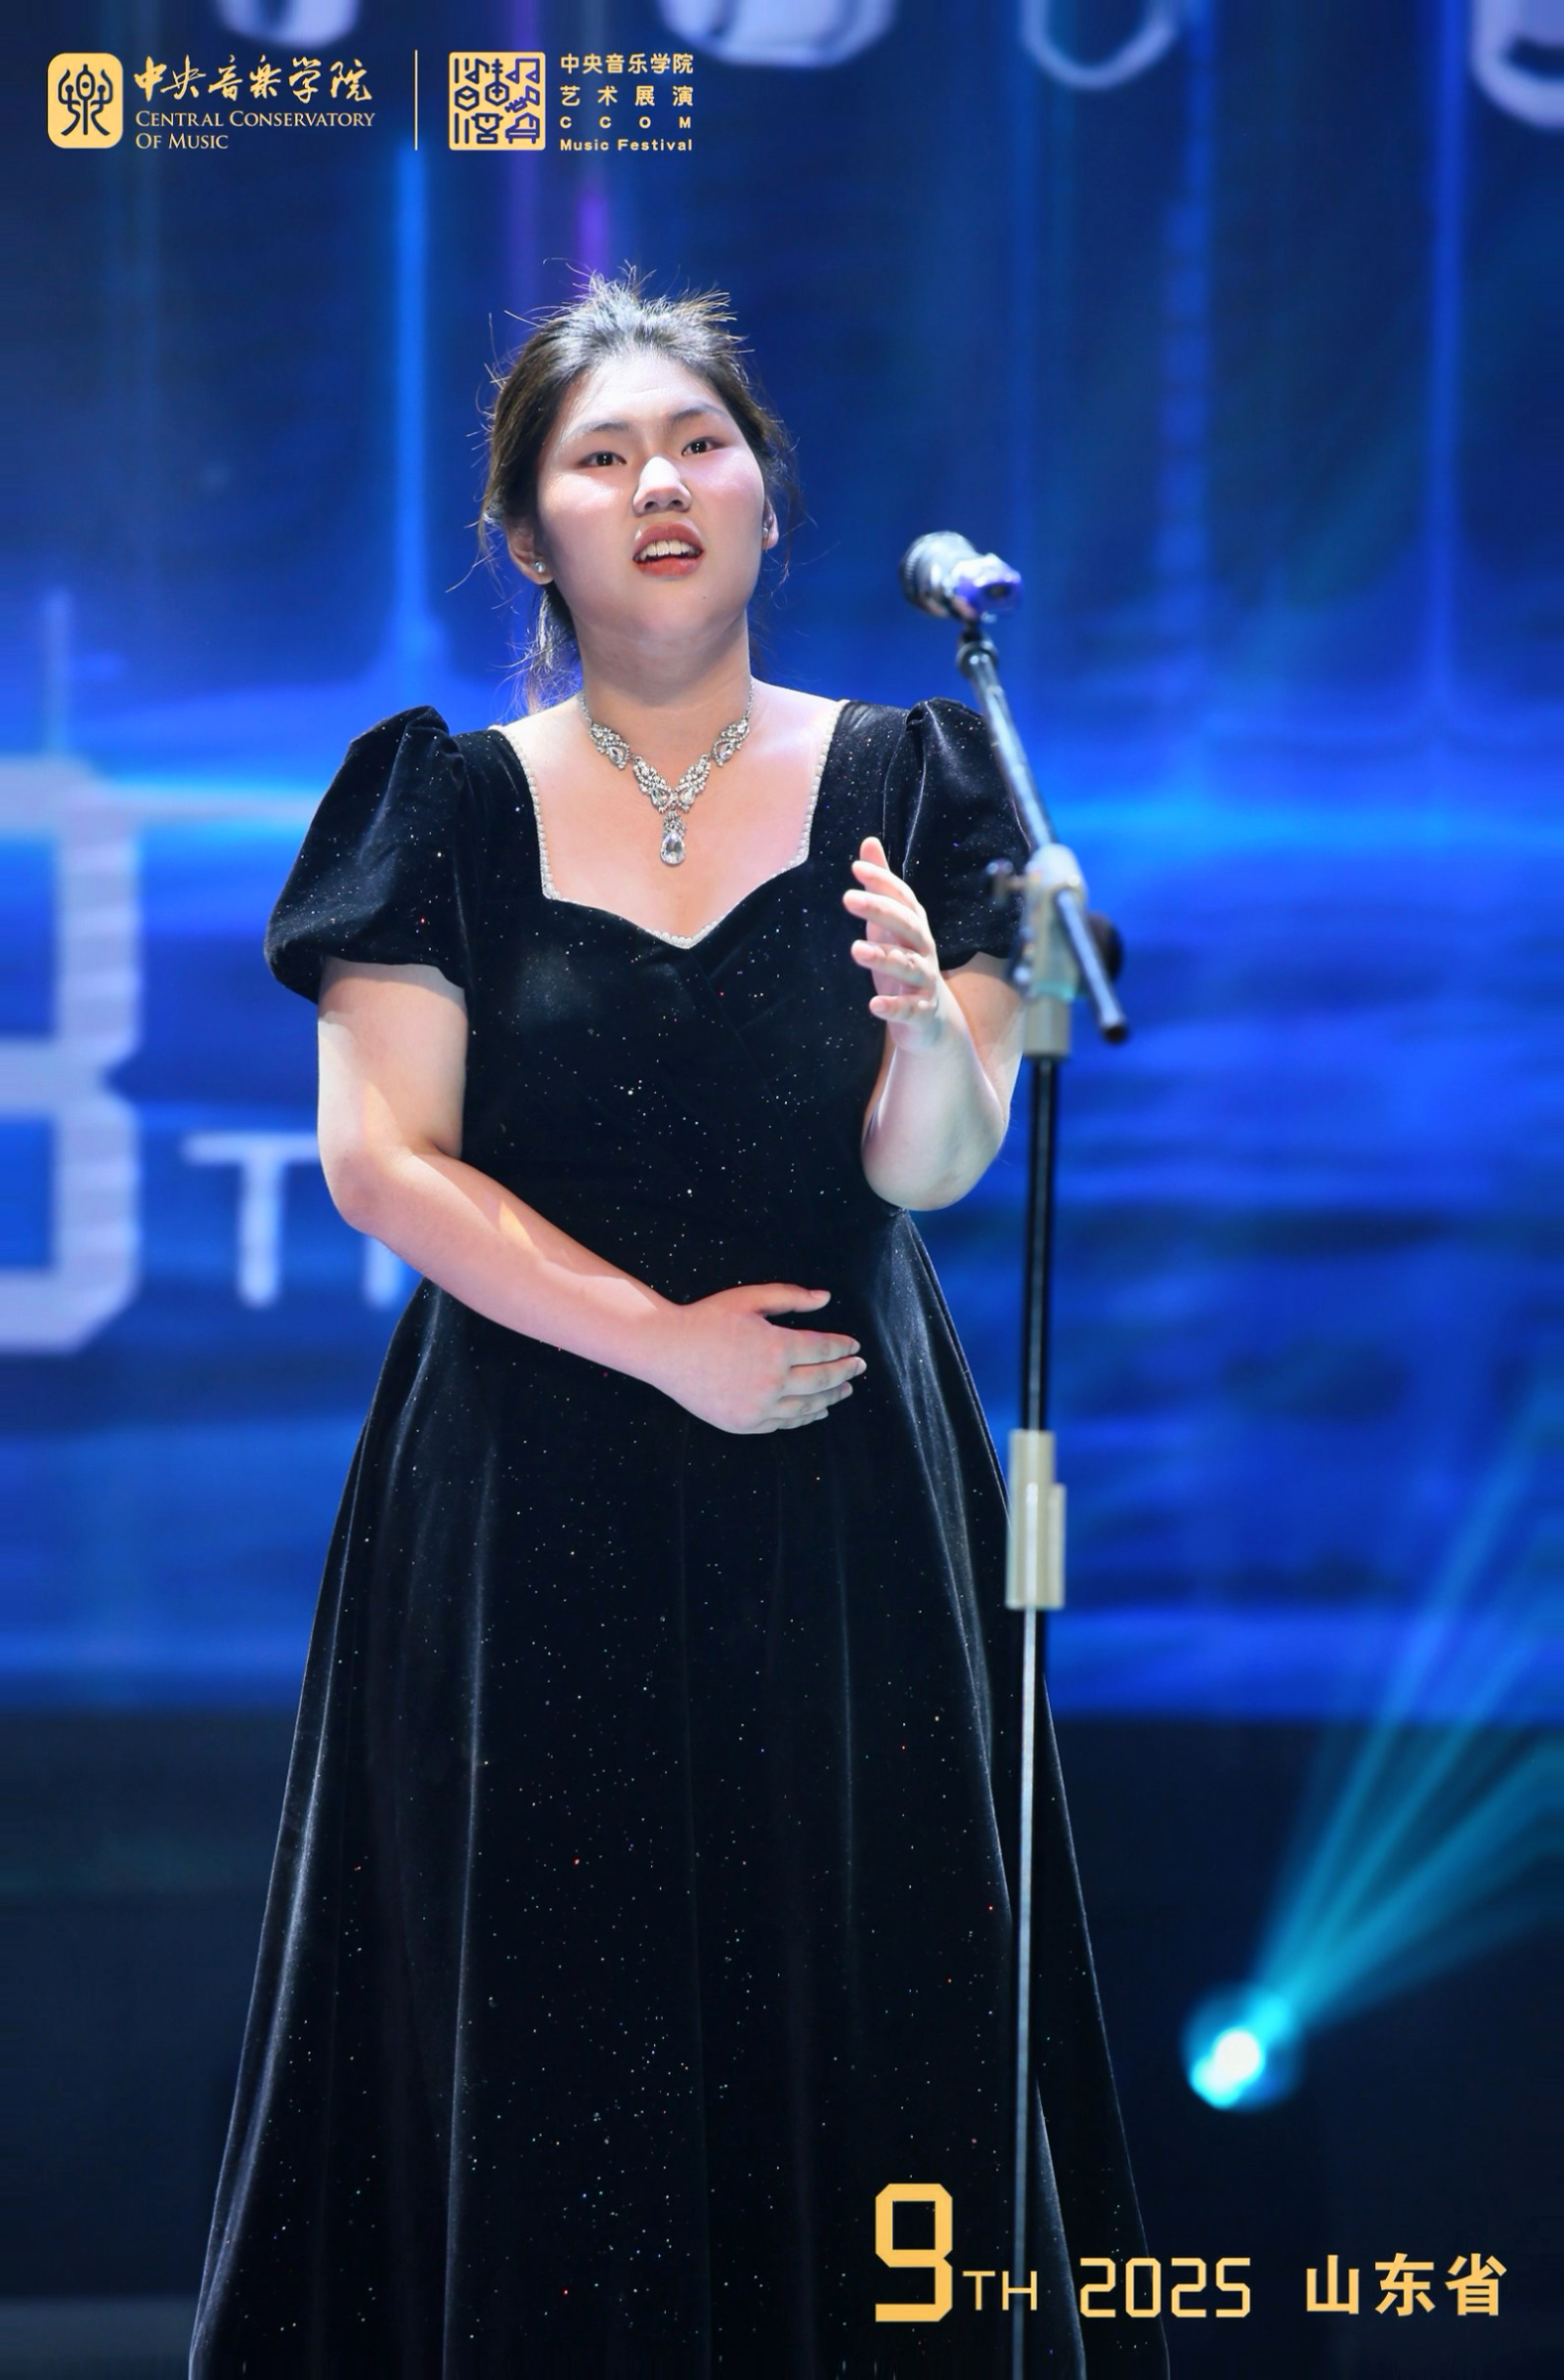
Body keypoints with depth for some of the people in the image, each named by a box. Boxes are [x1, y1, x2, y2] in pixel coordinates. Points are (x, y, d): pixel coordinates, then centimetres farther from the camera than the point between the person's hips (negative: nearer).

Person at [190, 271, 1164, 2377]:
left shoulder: (902, 783, 4)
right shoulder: (451, 805, 4)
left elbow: (932, 1170, -6)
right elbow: (382, 1157, -4)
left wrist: (931, 1023, -28)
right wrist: (663, 1339, -12)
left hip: (843, 1496, 1)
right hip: (527, 1508, 0)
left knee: (857, 2022, -1)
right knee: (541, 2049, -1)